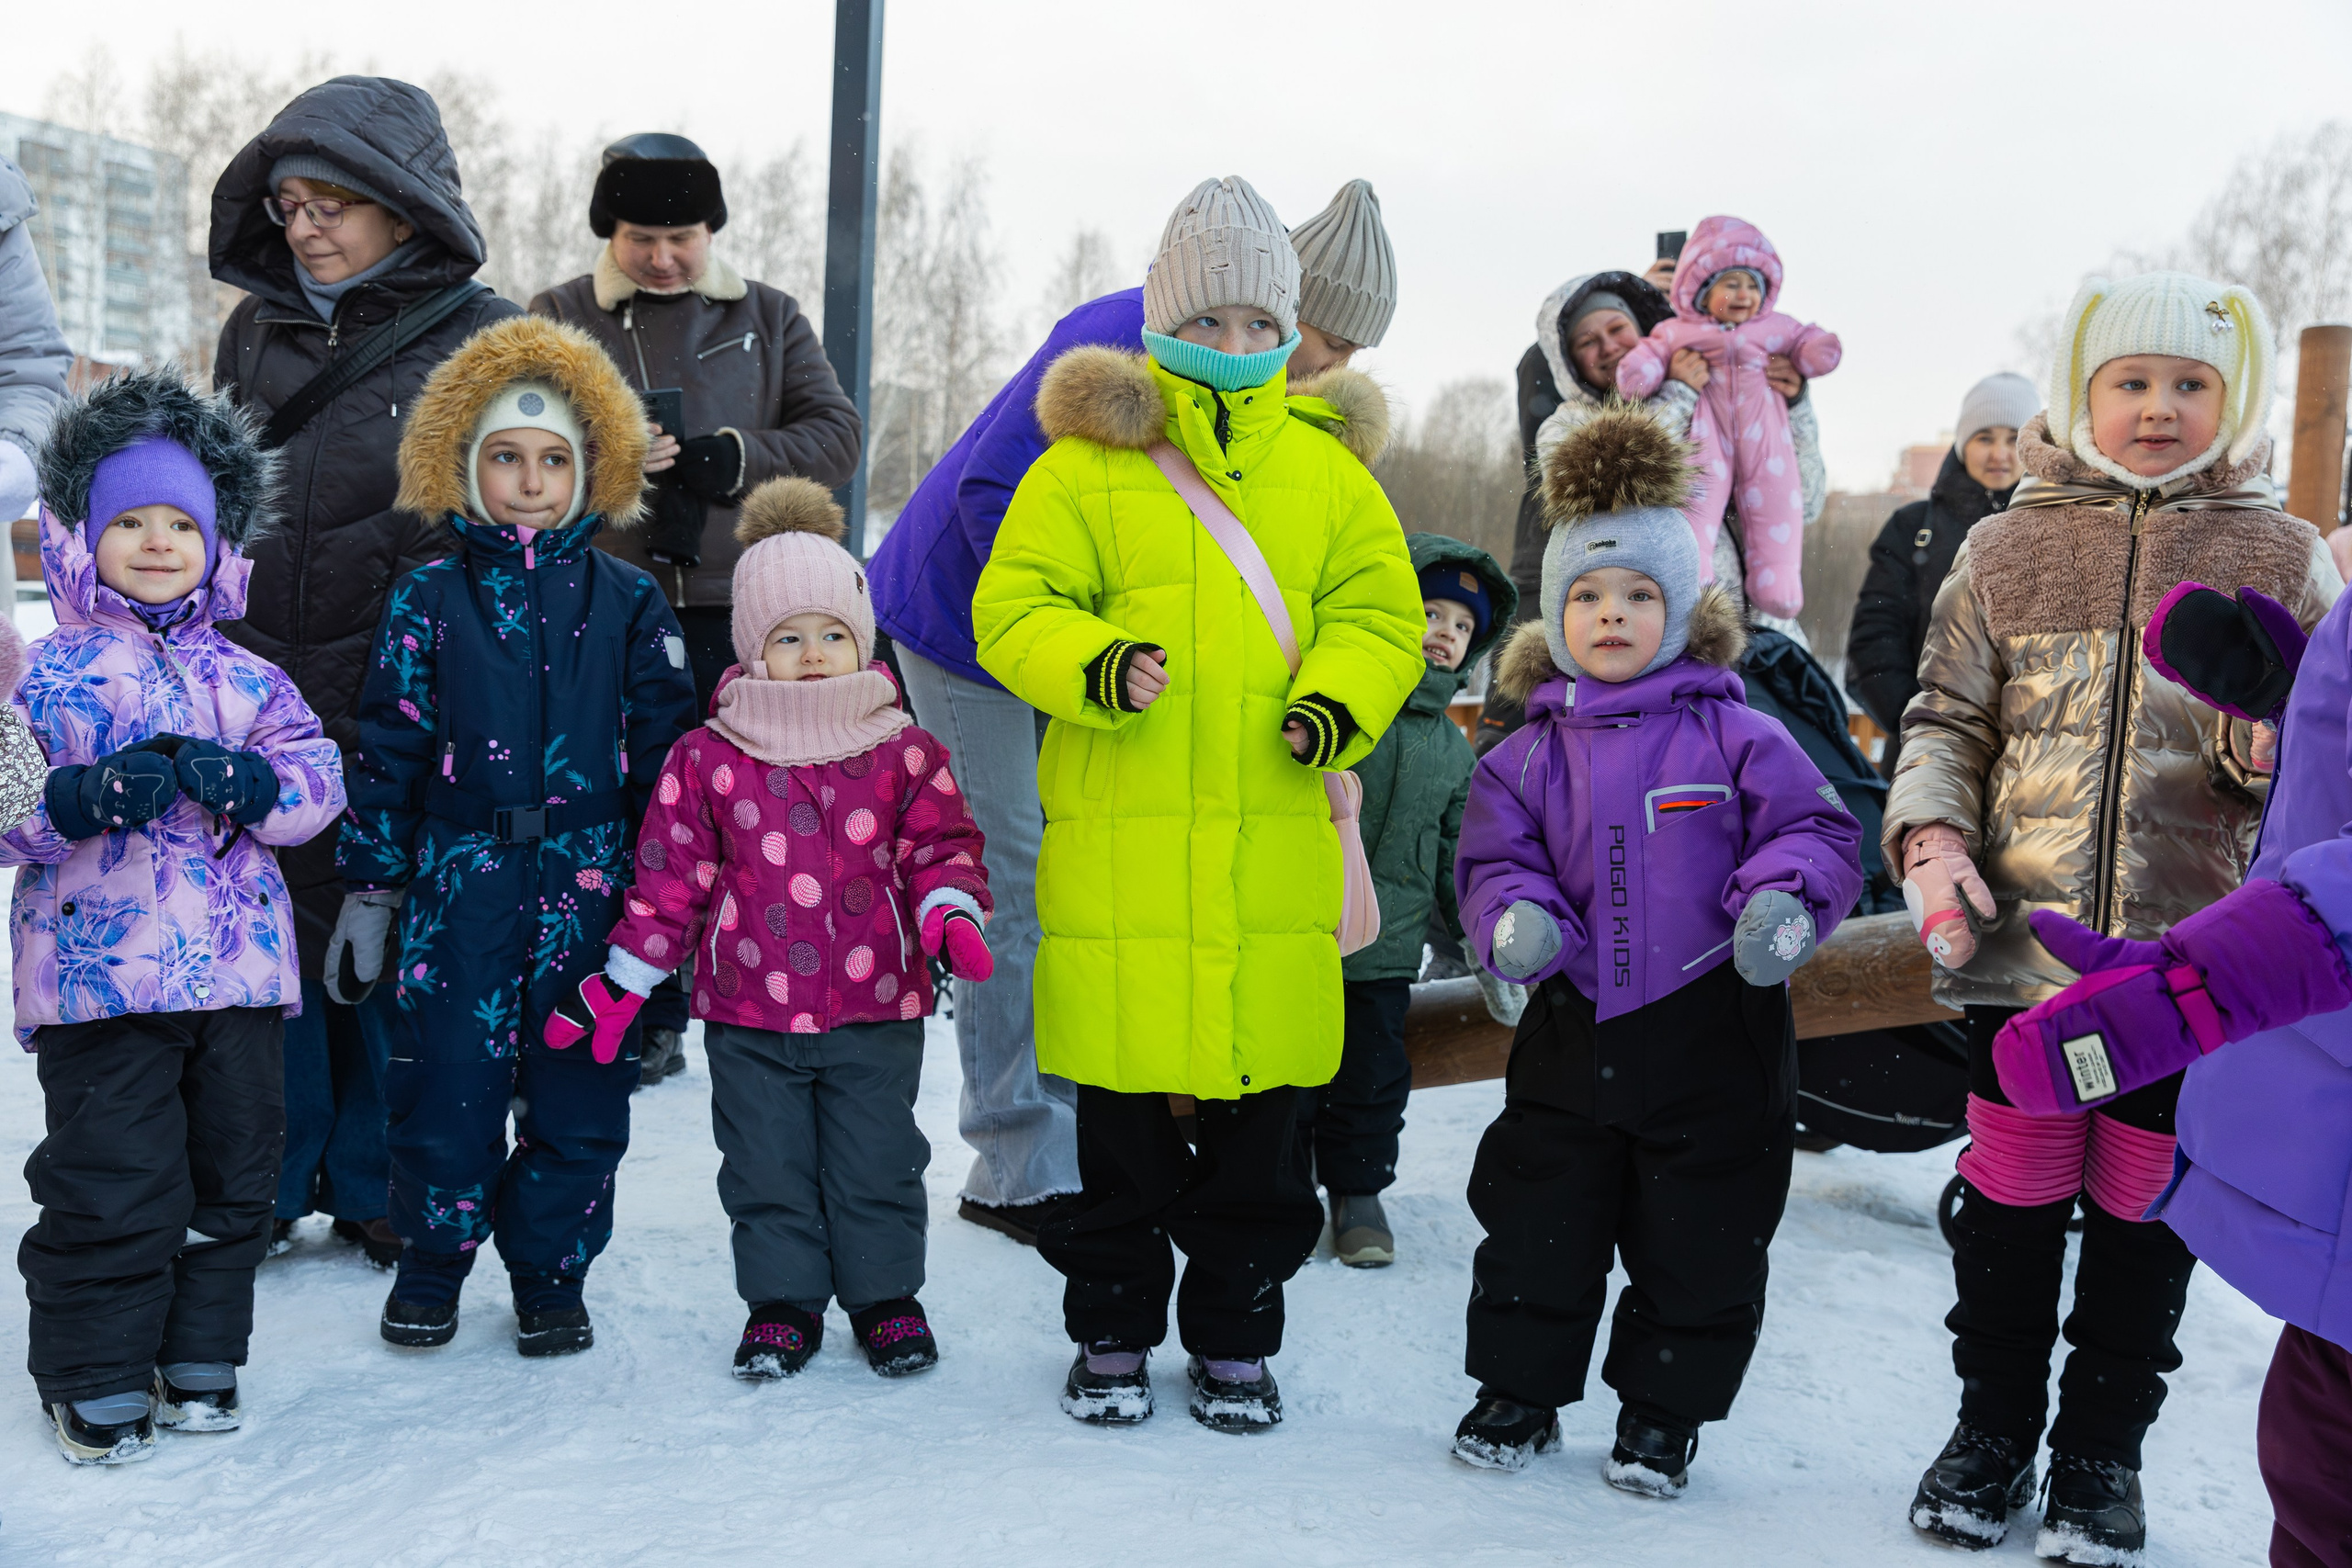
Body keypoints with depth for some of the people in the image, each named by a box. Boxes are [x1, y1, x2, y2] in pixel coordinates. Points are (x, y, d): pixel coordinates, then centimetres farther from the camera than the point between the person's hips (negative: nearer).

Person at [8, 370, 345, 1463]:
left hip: (240, 964, 4)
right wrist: (91, 795, -22)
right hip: (98, 969, -4)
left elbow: (317, 779, 2)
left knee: (233, 1169, 11)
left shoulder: (247, 678, 10)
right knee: (110, 1179, -1)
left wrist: (238, 779, -16)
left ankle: (200, 1356, 28)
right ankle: (95, 1375, 17)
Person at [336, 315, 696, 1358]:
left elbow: (664, 750, 6)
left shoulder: (629, 601, 4)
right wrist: (369, 885, 3)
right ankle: (432, 1258, 25)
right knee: (445, 1077, 3)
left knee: (579, 1092, 6)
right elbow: (388, 747, 4)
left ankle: (550, 1272, 23)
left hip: (592, 881, 1)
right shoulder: (430, 599, 3)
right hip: (463, 876, 0)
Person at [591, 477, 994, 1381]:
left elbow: (940, 845, 4)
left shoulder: (903, 752, 0)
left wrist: (951, 912, -16)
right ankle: (783, 1302, 28)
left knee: (877, 1165, 10)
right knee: (767, 1167, 11)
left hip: (876, 1008, 0)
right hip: (749, 1010, 0)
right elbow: (671, 873, 3)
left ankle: (885, 1296, 29)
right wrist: (625, 978, 3)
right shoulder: (707, 759, -2)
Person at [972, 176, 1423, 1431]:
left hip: (1274, 839, 2)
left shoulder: (1326, 465, 11)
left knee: (1261, 1112, 8)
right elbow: (1014, 607, 0)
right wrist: (1099, 667, -20)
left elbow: (1379, 611, 11)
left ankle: (1236, 1337, 25)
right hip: (1118, 841, -2)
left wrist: (1337, 701, -9)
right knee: (1121, 1104, 6)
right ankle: (1112, 1328, 24)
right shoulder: (1089, 458, 3)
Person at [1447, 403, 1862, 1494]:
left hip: (1714, 1033, -2)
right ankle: (1519, 1389, 29)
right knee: (1535, 1226, 10)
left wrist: (1787, 900, -23)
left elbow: (1817, 829, -4)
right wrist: (1513, 919, -16)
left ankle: (1662, 1413, 27)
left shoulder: (1732, 736, -4)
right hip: (1575, 1029, 2)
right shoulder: (1530, 755, 4)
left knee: (1699, 1243, 8)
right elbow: (1494, 859, 5)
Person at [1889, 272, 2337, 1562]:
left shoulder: (2283, 558, 5)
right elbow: (1946, 718, 7)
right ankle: (1994, 1424, 30)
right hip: (2022, 941, 1)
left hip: (2192, 956, 0)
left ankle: (2104, 1445, 28)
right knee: (2010, 1193, 11)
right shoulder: (2009, 549, 6)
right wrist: (1931, 836, -11)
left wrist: (2274, 743, -18)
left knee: (2144, 1206, 10)